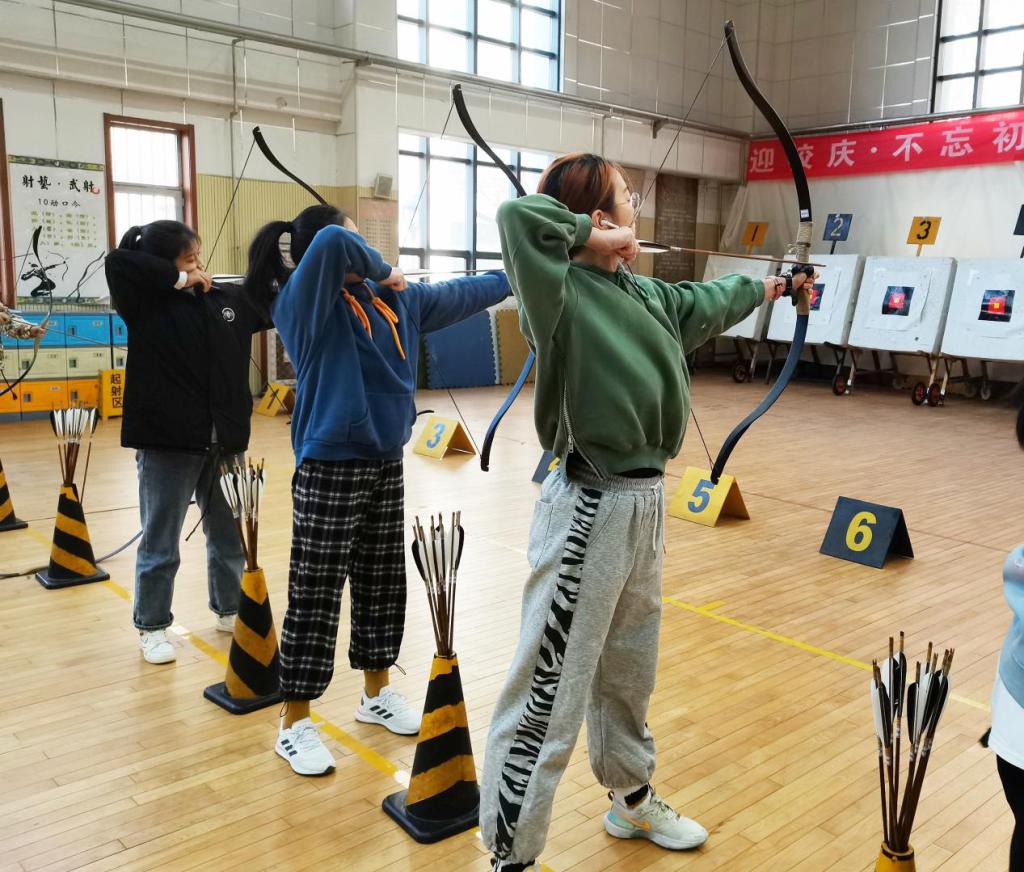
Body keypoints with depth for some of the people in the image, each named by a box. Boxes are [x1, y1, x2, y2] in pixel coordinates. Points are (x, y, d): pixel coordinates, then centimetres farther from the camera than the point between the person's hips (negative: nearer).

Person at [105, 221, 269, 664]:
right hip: (167, 444, -4)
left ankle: (230, 609, 37)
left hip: (225, 442, 5)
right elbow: (118, 261, -23)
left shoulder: (229, 298, 6)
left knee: (230, 537, 18)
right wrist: (178, 279, -16)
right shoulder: (147, 303, -7)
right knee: (160, 544, 8)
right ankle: (152, 626, 25)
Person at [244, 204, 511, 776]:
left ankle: (377, 694, 36)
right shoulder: (303, 302, -12)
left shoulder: (395, 300, 10)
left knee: (383, 584, 17)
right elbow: (329, 246, -29)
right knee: (316, 596, 1)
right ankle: (296, 725, 16)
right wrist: (381, 271, -12)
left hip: (386, 463, 7)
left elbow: (456, 296, 21)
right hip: (331, 467, -7)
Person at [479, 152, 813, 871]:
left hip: (644, 503, 9)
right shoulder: (565, 294, -18)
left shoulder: (641, 292, 7)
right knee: (549, 697, 0)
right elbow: (517, 216, -36)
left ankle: (633, 801, 48)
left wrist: (766, 287, 42)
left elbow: (701, 303, 27)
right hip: (592, 512, -9)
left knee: (628, 673, 26)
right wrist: (593, 237, -19)